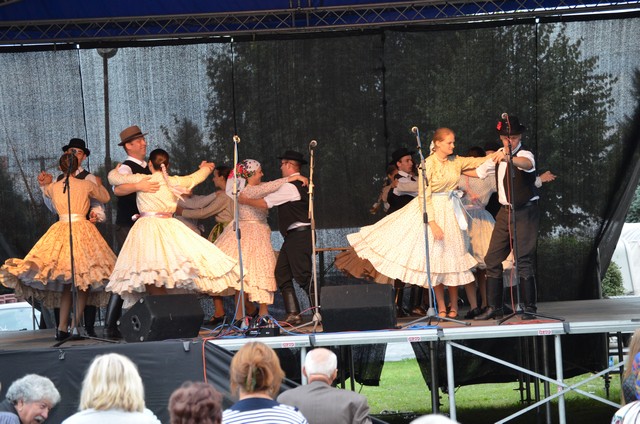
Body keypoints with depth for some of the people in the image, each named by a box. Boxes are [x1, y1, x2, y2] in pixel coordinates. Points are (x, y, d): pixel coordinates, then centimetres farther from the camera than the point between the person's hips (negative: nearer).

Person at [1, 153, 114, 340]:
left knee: (66, 282, 7)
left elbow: (46, 192, 33)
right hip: (83, 230, -3)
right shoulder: (87, 185, 3)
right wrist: (99, 184, 40)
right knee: (83, 280, 1)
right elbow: (105, 198, 20)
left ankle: (62, 327, -2)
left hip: (60, 231, 3)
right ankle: (76, 323, -10)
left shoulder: (53, 187, 9)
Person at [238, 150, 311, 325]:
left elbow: (265, 203, -13)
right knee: (282, 273, 7)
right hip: (294, 236, 10)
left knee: (303, 275, -11)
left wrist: (246, 200, 1)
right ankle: (293, 314, 4)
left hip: (298, 236, -10)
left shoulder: (290, 186, -14)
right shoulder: (301, 184, 16)